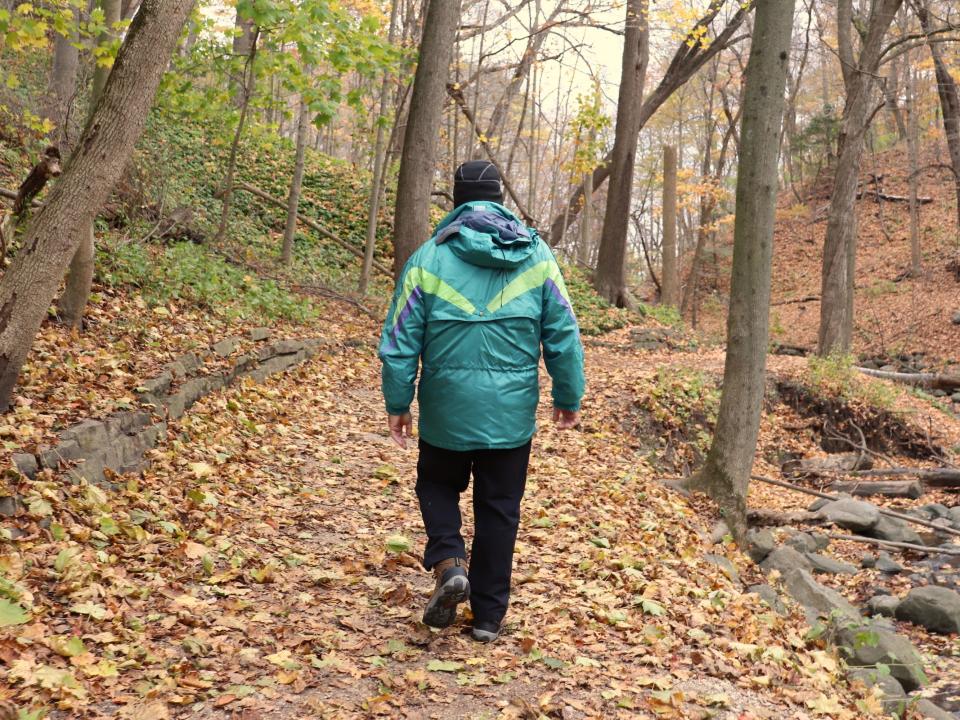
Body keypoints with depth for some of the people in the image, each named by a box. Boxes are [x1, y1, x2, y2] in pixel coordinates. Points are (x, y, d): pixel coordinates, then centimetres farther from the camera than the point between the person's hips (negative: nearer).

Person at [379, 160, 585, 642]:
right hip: (512, 412, 1)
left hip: (447, 409, -1)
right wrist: (569, 398, 12)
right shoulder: (538, 256, 0)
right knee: (499, 509, 12)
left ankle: (448, 563, -1)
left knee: (438, 486, 22)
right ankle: (488, 616, 18)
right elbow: (563, 336, 2)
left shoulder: (429, 258, -4)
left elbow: (400, 341, -3)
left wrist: (397, 403, 7)